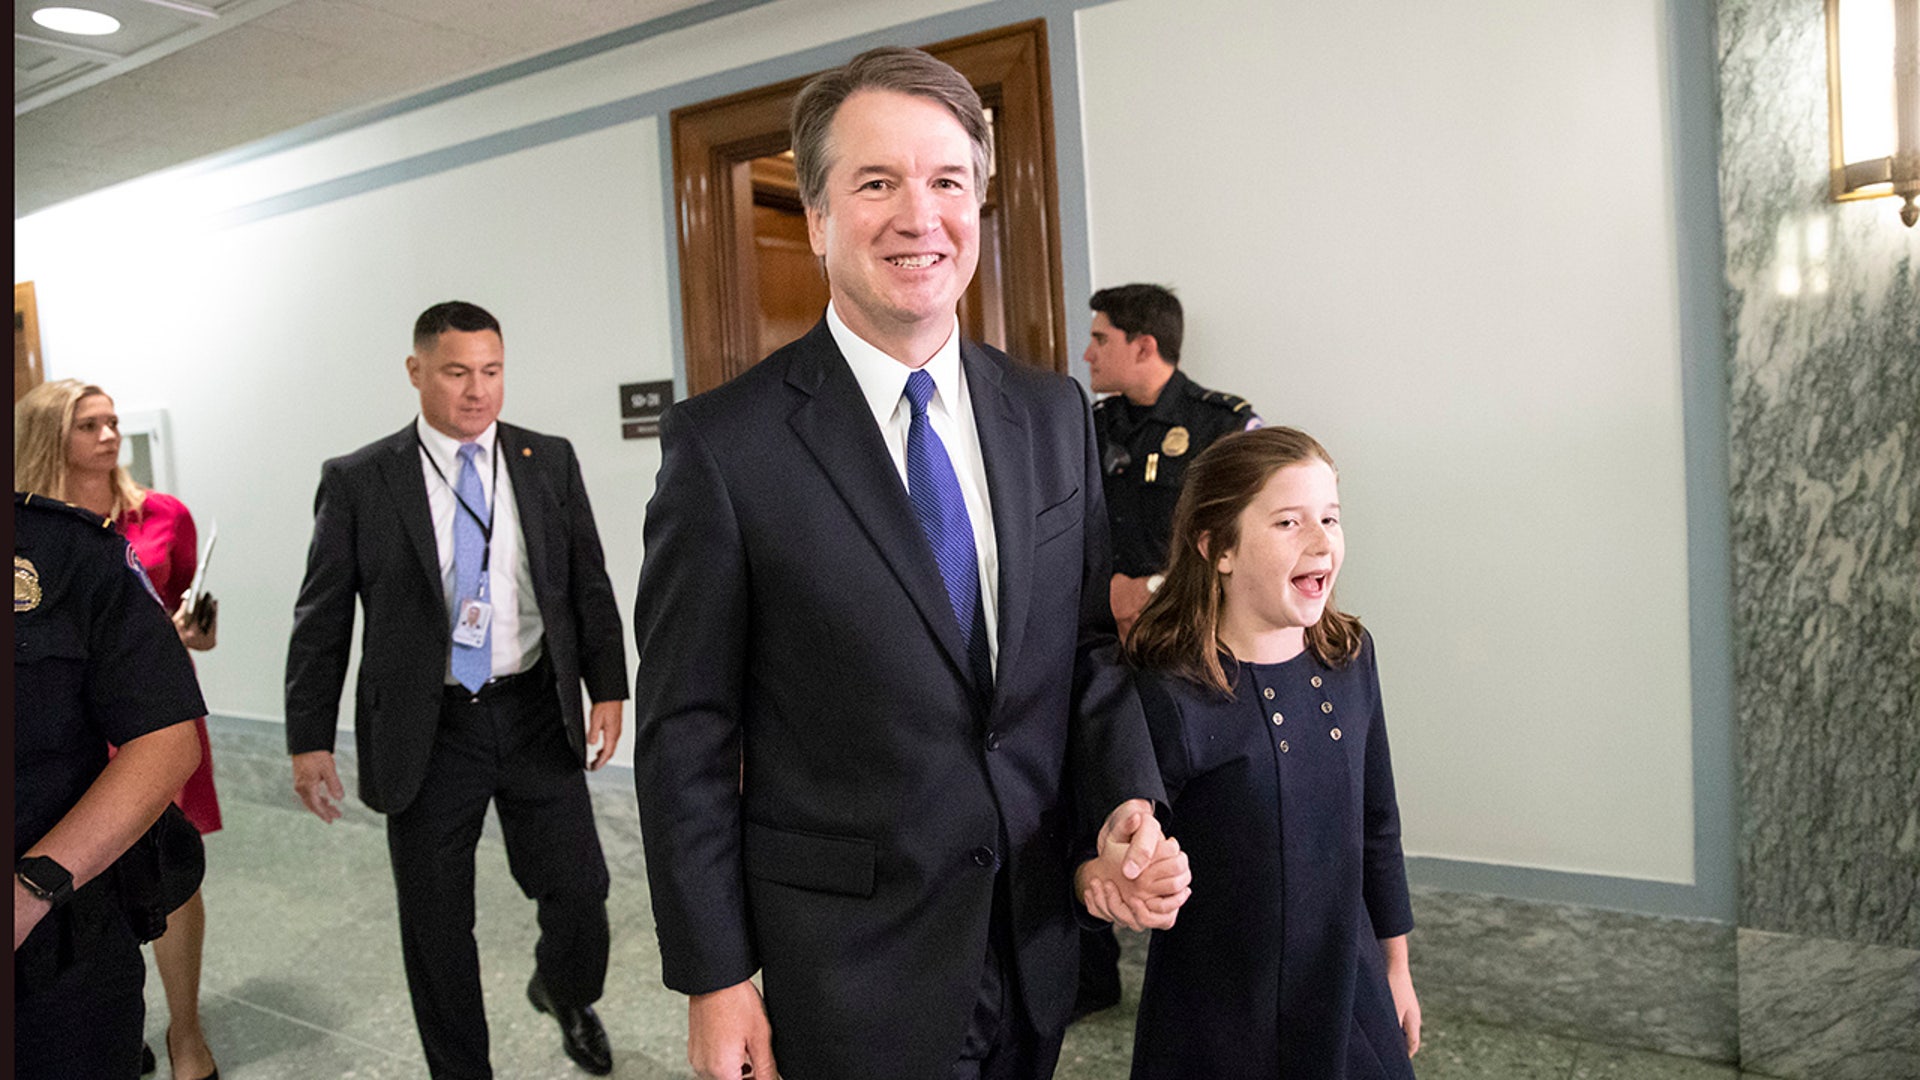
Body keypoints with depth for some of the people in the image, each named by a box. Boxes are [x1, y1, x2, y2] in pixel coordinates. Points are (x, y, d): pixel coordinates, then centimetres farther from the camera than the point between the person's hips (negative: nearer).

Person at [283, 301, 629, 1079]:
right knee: (435, 924, 10)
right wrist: (309, 738, -2)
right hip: (426, 731, -1)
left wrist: (607, 688, 0)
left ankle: (565, 995, 41)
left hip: (536, 715, 2)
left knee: (578, 887, 6)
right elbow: (321, 620, 0)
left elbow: (590, 584, 6)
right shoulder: (358, 482, -3)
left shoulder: (550, 463, 3)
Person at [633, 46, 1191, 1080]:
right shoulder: (724, 443, -14)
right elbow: (684, 733, -10)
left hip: (1035, 944, 5)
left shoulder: (1054, 413, 1)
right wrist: (714, 977, -8)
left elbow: (1089, 638, 6)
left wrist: (1123, 808, -10)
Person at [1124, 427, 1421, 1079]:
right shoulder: (1169, 696, -22)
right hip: (1217, 1025, -5)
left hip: (1349, 994, 5)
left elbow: (1377, 827, 9)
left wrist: (1395, 964, 16)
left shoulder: (1350, 659, -3)